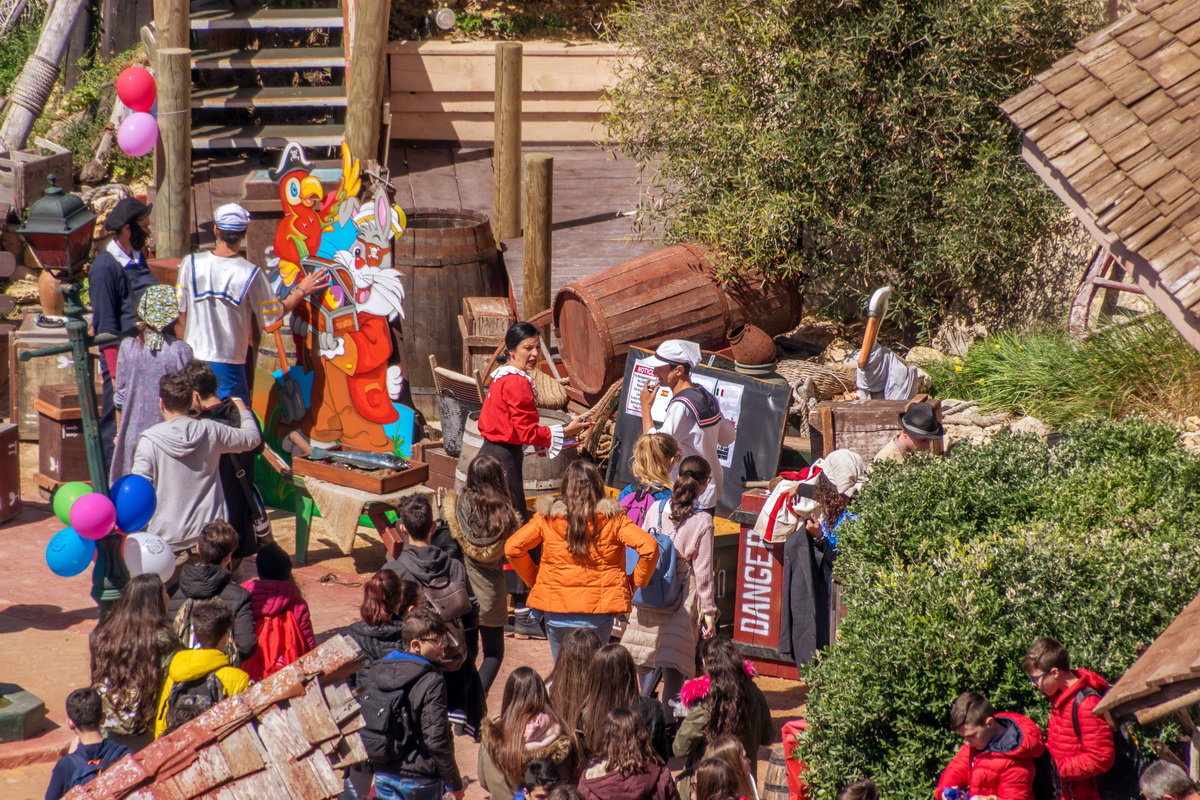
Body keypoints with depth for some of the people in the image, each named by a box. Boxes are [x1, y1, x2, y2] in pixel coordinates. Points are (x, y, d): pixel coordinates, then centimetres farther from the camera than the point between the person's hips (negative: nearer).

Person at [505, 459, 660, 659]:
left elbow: (512, 548, -4)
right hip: (598, 611, 0)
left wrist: (533, 578, 9)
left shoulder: (548, 518, -1)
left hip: (556, 612, 0)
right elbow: (649, 547, -11)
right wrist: (635, 583, 2)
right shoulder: (613, 519, -3)